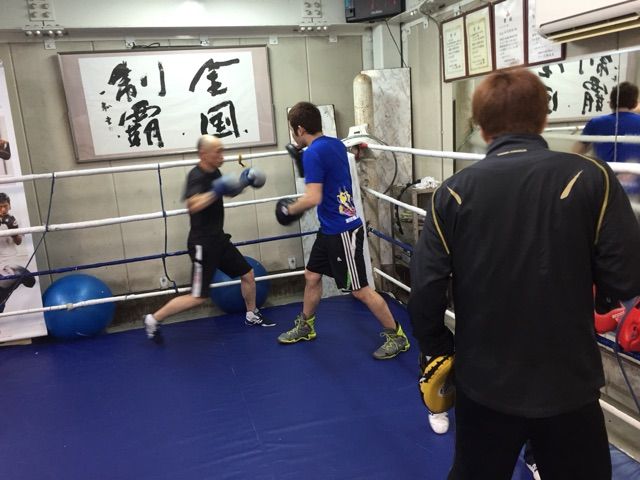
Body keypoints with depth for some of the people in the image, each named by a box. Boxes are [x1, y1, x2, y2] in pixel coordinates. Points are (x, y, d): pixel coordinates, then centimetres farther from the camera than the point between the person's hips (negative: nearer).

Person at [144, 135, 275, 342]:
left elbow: (229, 191, 26)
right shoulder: (197, 176, -21)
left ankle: (252, 315, 35)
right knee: (198, 297, -5)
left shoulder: (214, 172, 6)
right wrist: (216, 191, -42)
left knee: (248, 274, 15)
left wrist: (244, 181, 10)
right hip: (202, 243, -9)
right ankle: (153, 320, 9)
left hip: (218, 239, 9)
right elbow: (193, 205, -40)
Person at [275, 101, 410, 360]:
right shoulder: (335, 144, 7)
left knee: (360, 290, 0)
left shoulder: (313, 153, -20)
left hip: (342, 231, -10)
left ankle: (397, 337, 14)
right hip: (331, 228, 10)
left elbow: (312, 198, -27)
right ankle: (305, 327, 37)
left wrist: (289, 209, -9)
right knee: (312, 275, 19)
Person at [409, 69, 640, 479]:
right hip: (568, 383, -1)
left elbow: (426, 292, -11)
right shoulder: (590, 178, -11)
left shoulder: (454, 192, -8)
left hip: (484, 383, 1)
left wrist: (439, 352, 6)